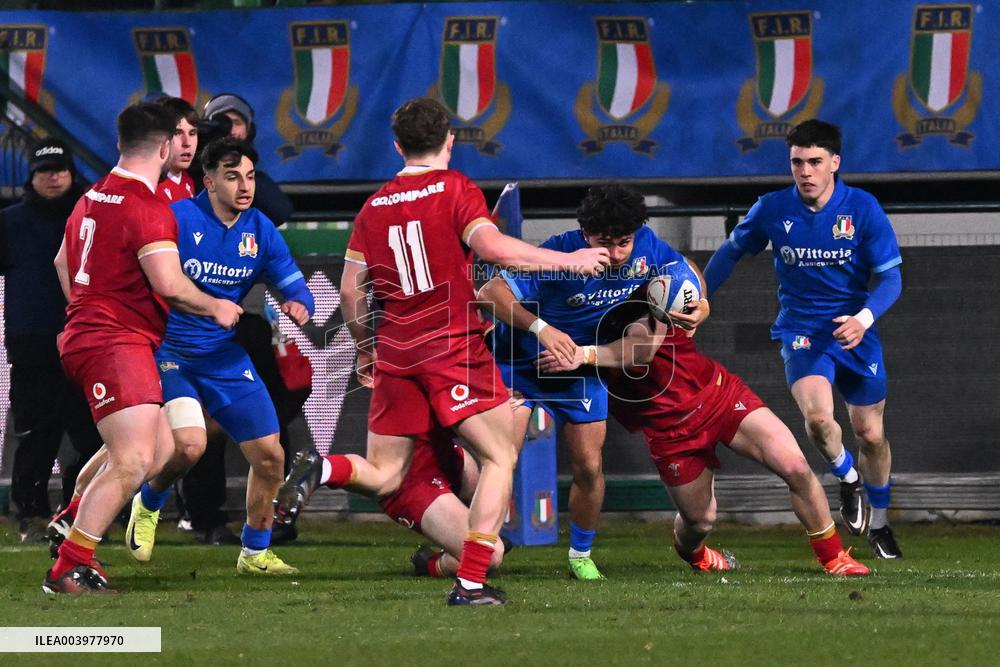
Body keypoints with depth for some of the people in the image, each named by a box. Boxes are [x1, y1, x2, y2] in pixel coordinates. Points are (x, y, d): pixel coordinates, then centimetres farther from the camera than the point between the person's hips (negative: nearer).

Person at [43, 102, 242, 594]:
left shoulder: (91, 199, 16)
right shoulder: (148, 208, -14)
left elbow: (63, 262, 30)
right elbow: (169, 284, -21)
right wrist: (217, 308, -4)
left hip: (85, 336, 10)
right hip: (117, 346, -10)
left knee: (159, 448, 13)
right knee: (133, 462, -15)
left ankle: (71, 526, 12)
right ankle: (68, 568, -16)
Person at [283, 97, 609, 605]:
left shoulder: (374, 206, 11)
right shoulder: (456, 189, -3)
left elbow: (351, 292, 12)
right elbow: (491, 246, -19)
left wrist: (365, 351, 27)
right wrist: (567, 260, -11)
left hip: (395, 354, 5)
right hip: (454, 348, -5)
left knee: (383, 476, 12)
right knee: (500, 458, 5)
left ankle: (324, 469, -21)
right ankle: (470, 582, -7)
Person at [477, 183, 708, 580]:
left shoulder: (648, 248, -16)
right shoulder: (560, 254, -31)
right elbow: (491, 293, -33)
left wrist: (695, 313, -19)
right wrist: (540, 329, -46)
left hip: (584, 369, 4)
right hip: (521, 362, -4)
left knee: (589, 468, -1)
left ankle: (581, 554, 21)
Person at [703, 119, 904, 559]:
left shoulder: (863, 209, -11)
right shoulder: (773, 209, -8)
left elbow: (890, 277, -10)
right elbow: (732, 251, 10)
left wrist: (864, 317, -28)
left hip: (854, 330, 1)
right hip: (801, 331, -1)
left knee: (870, 434, 8)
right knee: (817, 415, -27)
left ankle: (878, 524, 33)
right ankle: (847, 478, 5)